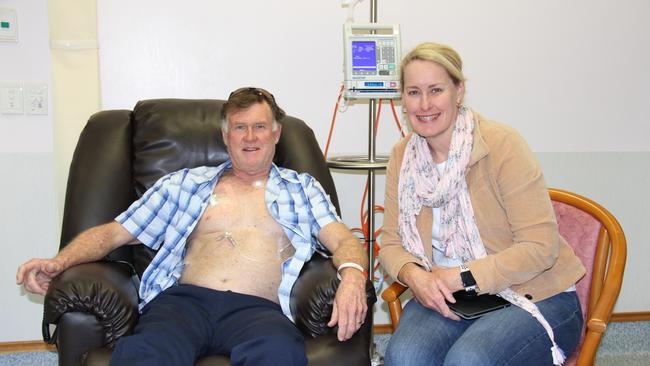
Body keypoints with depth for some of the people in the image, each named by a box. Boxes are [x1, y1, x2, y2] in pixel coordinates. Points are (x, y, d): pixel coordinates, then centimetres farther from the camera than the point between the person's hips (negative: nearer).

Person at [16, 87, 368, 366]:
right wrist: (58, 262, 3)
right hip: (186, 298, 1)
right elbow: (114, 231, 22)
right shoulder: (185, 182, 25)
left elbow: (341, 240, 9)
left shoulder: (301, 188, 24)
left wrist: (351, 275, -16)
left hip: (258, 308, 0)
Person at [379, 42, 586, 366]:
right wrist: (413, 275, -16)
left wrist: (460, 276, -21)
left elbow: (541, 246, -15)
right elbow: (391, 242, 6)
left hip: (532, 297, -3)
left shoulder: (502, 144, -14)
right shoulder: (402, 157, 2)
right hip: (446, 298, 4)